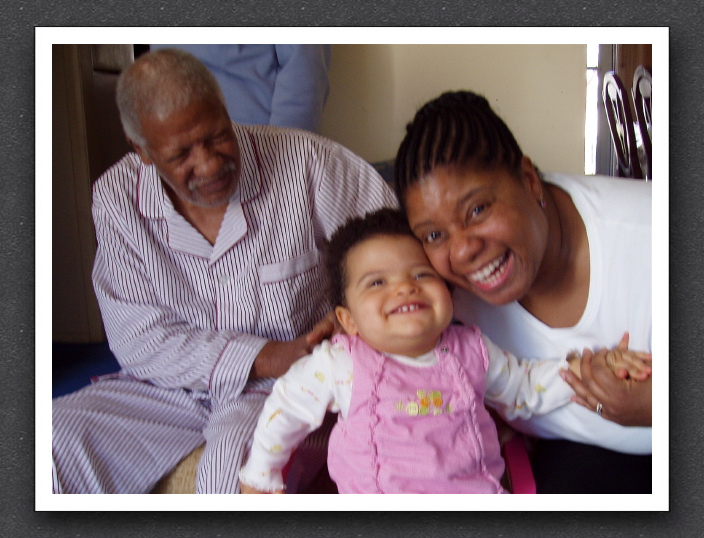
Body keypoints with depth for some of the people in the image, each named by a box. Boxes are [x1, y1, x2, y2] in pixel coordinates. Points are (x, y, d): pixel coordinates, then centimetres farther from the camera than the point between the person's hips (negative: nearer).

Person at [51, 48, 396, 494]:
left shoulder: (302, 162, -13)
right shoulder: (117, 197, -7)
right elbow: (136, 339, -10)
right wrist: (266, 358, -20)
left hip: (283, 389, -2)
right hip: (172, 385, 3)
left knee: (238, 463, -34)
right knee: (57, 441, -19)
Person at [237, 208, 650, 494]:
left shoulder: (471, 350, 6)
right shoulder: (341, 364, -4)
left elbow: (526, 387, 22)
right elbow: (287, 407, 10)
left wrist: (582, 368, 8)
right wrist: (261, 477, 17)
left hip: (479, 492, 3)